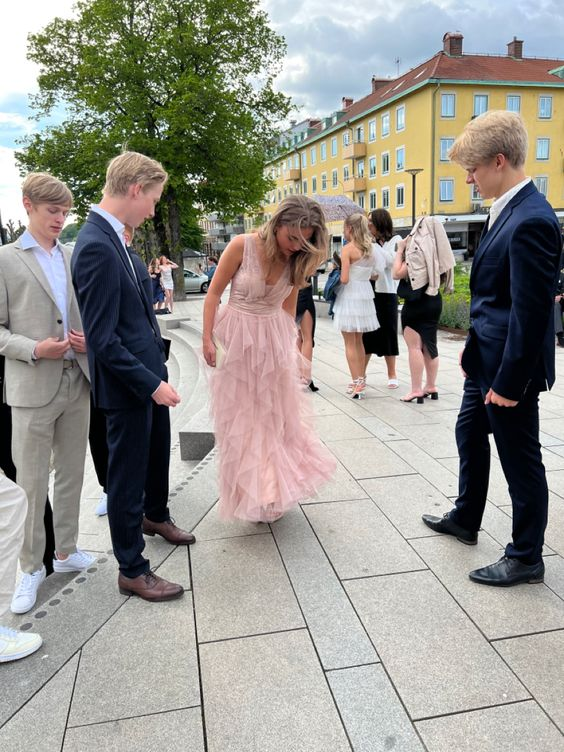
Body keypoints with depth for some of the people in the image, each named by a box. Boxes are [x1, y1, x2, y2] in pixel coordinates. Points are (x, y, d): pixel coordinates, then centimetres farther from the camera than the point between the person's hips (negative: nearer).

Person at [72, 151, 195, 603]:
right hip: (127, 384, -9)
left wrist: (156, 374, 15)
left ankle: (155, 515, 53)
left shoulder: (112, 237, 6)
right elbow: (102, 338, -25)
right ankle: (132, 571, 24)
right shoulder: (97, 247, -24)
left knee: (158, 454, 27)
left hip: (149, 373, 10)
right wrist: (150, 383, -22)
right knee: (128, 474, 6)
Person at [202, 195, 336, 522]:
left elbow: (288, 307, 8)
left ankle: (273, 489, 31)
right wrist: (207, 339, -10)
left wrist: (290, 342, 10)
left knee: (279, 417, 12)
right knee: (242, 419, 8)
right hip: (238, 339, -3)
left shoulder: (297, 260, -4)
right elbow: (214, 293, -9)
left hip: (276, 341, 4)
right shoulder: (242, 245, -16)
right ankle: (252, 493, 25)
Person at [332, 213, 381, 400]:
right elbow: (374, 274, 11)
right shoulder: (369, 248, 7)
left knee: (350, 343, 1)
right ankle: (361, 380, 25)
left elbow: (344, 279, -18)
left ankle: (357, 383, 1)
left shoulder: (348, 249, -13)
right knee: (358, 341, 18)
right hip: (365, 296, 7)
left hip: (350, 297, -7)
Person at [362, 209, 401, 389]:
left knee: (387, 333, 4)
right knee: (366, 334, 7)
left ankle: (392, 375, 16)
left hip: (386, 294, -3)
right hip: (368, 293, 3)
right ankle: (361, 374, 15)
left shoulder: (395, 240, 0)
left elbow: (390, 261, -15)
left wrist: (374, 244, -12)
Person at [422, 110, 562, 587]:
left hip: (510, 367, -10)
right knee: (470, 435, 22)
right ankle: (465, 520, 43)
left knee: (520, 460, 5)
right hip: (486, 357, 10)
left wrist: (509, 382, -20)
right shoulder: (508, 210, 7)